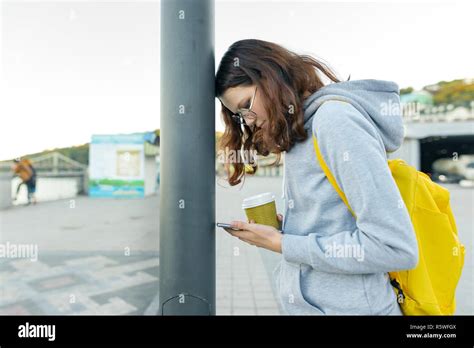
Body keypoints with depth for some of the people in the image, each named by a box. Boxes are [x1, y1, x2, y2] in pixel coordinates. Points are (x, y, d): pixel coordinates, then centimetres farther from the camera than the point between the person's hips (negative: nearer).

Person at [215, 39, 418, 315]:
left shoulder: (336, 117, -18)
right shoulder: (301, 134, 7)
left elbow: (396, 246, -22)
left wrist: (282, 245, -17)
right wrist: (284, 228, -4)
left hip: (350, 307, -8)